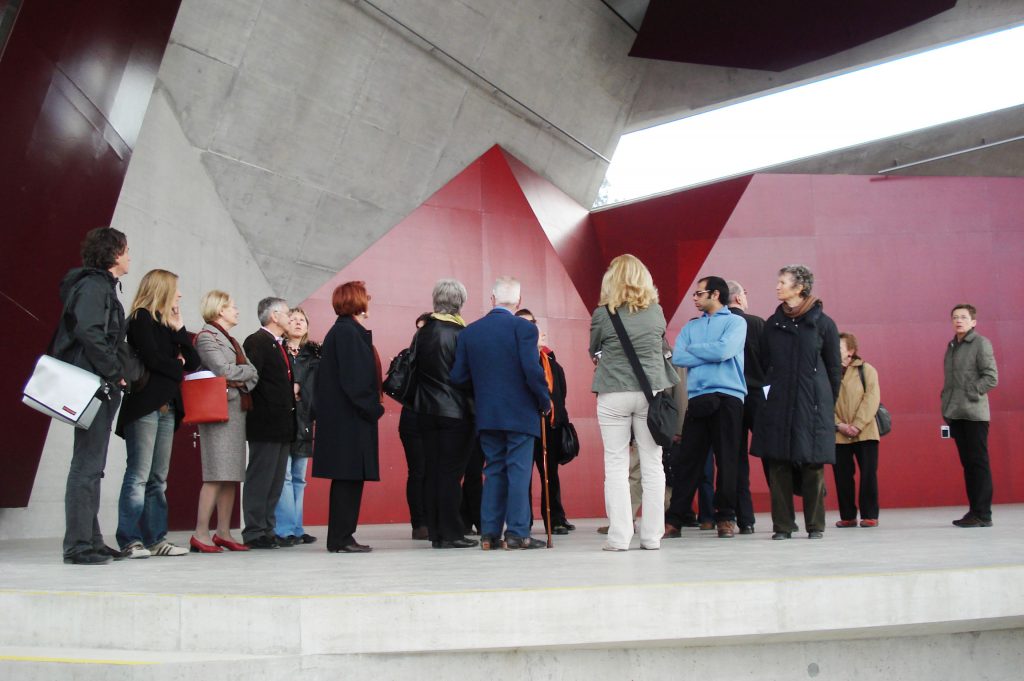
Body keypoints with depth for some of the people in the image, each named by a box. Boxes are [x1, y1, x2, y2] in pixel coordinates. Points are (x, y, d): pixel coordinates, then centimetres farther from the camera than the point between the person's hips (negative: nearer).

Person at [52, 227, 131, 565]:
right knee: (87, 465, -8)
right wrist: (116, 372, -17)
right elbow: (88, 332, -23)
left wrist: (113, 375, 9)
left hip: (100, 388, 10)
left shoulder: (102, 286, 20)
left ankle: (91, 540, 17)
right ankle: (78, 545, -5)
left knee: (91, 466, 11)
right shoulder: (93, 286, -9)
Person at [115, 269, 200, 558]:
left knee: (158, 479, 7)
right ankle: (130, 540, -6)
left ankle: (156, 538, 10)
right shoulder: (141, 319, -2)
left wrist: (179, 329, 4)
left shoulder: (167, 325, 20)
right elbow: (151, 358, -15)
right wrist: (178, 367, 2)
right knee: (138, 476, -8)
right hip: (144, 406, -8)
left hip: (167, 408, 8)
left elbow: (193, 362, 12)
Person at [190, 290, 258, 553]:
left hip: (238, 410, 9)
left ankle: (223, 533, 11)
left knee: (232, 475, 7)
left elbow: (253, 374, 13)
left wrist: (240, 380, -7)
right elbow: (224, 370, -17)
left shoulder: (232, 341, 22)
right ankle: (201, 534, -10)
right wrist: (246, 370, 0)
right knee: (217, 475, -12)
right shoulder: (206, 337, -4)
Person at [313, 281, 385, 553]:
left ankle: (341, 537, 15)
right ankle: (341, 539, -2)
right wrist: (373, 408, -12)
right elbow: (353, 379, -19)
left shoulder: (342, 331, 17)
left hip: (344, 417, 10)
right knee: (349, 479, -6)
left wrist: (373, 407, 12)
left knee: (348, 479, 11)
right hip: (350, 418, -10)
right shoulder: (347, 332, -13)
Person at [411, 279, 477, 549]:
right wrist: (473, 405, 3)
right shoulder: (460, 333, -10)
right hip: (456, 412, -5)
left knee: (432, 471, 8)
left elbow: (415, 371, 10)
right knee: (451, 472, -3)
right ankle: (450, 533, -2)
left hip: (427, 411, 5)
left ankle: (435, 532, 11)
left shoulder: (422, 333, 6)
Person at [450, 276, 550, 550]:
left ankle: (489, 533, 12)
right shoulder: (523, 328, -9)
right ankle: (517, 533, 1)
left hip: (486, 415, 4)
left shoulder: (469, 332, 4)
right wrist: (545, 401, -2)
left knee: (493, 471, 12)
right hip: (520, 413, -4)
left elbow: (458, 376, 3)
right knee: (518, 471, 1)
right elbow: (532, 370, -16)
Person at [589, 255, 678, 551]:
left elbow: (593, 351, 8)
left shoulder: (603, 314, -6)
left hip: (613, 395, -2)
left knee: (616, 466, 3)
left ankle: (619, 536, 1)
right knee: (652, 465, 7)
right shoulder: (656, 312, 0)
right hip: (651, 392, 2)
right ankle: (652, 535, 9)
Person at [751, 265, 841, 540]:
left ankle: (815, 525, 11)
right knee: (778, 463, -1)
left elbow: (834, 367, 6)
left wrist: (828, 403, 3)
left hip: (812, 405, -3)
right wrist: (766, 394, 4)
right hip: (777, 404, 3)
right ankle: (782, 525, 6)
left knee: (813, 465, -1)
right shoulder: (772, 324, 11)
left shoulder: (823, 323, 2)